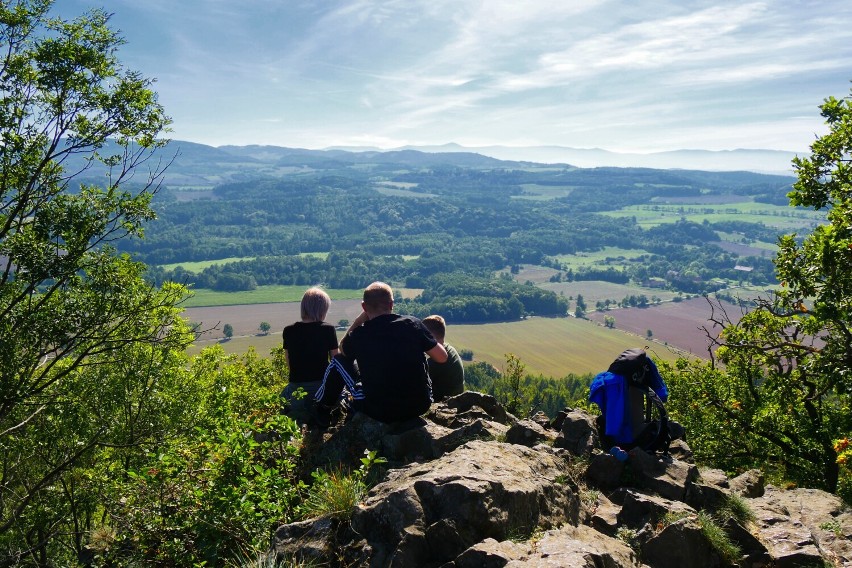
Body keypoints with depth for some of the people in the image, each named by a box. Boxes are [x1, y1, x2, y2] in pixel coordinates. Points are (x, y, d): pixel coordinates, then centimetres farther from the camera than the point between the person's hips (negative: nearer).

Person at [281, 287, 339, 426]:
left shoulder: (289, 331, -1)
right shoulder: (328, 329, -9)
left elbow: (289, 363, 8)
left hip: (296, 390, 3)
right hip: (321, 387, -3)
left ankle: (296, 415, 12)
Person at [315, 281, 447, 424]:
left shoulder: (358, 336, -11)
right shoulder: (413, 323, -10)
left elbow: (342, 349, 14)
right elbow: (442, 357, -3)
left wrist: (359, 320, 6)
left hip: (380, 413, -2)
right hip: (421, 405, 2)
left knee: (339, 361, 16)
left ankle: (321, 414, 37)